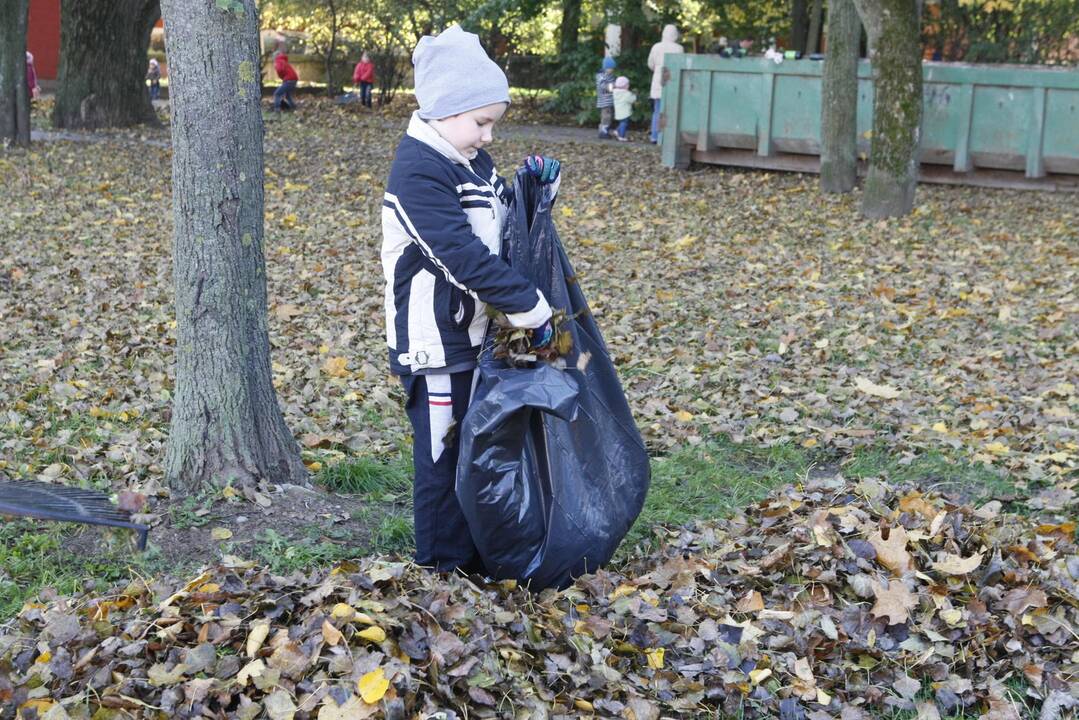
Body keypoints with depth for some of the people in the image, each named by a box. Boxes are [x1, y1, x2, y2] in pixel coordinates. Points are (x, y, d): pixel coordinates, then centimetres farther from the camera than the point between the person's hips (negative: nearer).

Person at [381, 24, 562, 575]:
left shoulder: (473, 162, 10)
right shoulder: (417, 172, -19)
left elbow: (506, 225, 23)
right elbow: (464, 256, -25)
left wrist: (534, 188, 3)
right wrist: (531, 308, -22)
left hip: (476, 334, 9)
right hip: (436, 343, -9)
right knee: (444, 453, 2)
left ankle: (476, 557, 29)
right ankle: (444, 569, 14)